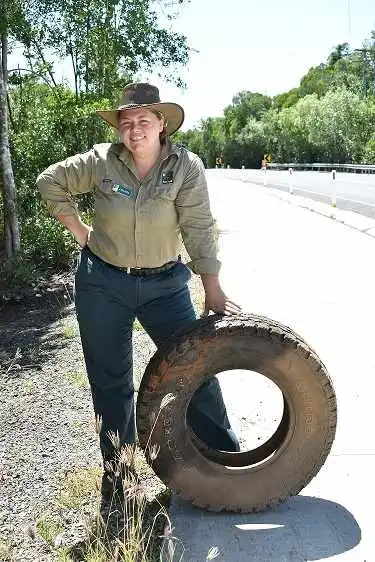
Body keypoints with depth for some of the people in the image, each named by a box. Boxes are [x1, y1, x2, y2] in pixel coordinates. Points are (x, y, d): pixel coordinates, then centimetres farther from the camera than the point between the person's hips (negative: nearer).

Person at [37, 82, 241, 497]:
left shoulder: (186, 167, -9)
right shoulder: (101, 161, -6)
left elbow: (198, 229, -13)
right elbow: (50, 182, 7)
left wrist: (213, 291, -16)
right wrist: (78, 230, 2)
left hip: (163, 284, -1)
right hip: (102, 284, 1)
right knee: (110, 380, 11)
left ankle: (225, 454, 22)